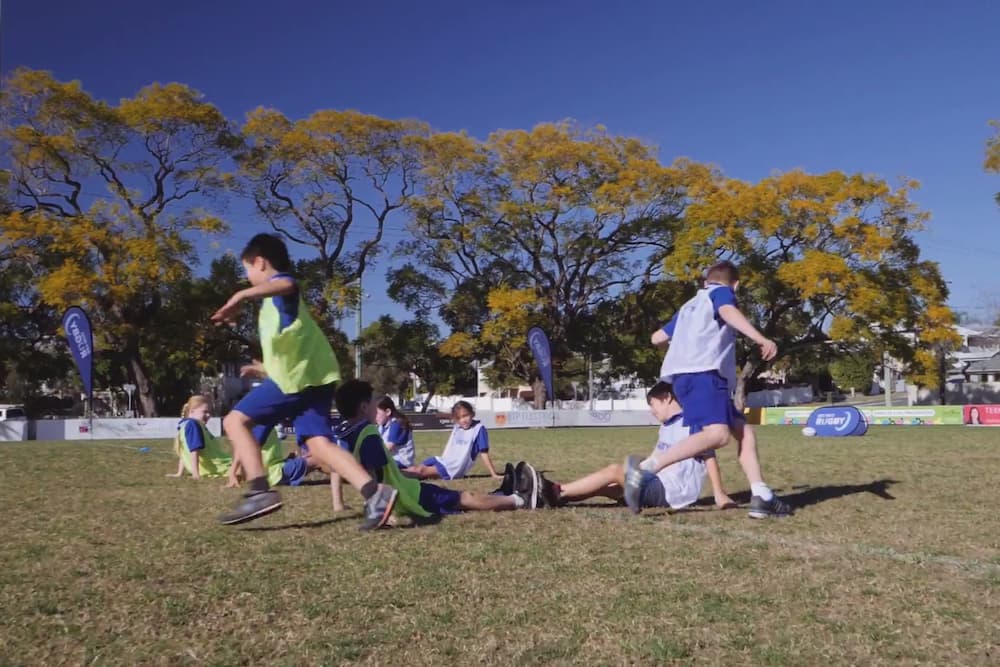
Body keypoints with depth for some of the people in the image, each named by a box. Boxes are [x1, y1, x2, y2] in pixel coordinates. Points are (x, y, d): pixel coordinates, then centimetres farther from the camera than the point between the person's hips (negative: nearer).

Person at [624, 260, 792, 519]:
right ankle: (646, 468, -33)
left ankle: (762, 498, 0)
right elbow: (728, 312, -11)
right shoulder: (722, 292, 14)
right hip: (702, 373, -9)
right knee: (717, 434, -26)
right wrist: (761, 339, -23)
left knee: (745, 433, 10)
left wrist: (679, 342, 60)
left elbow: (657, 338, 37)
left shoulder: (690, 305, 34)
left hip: (687, 375, 9)